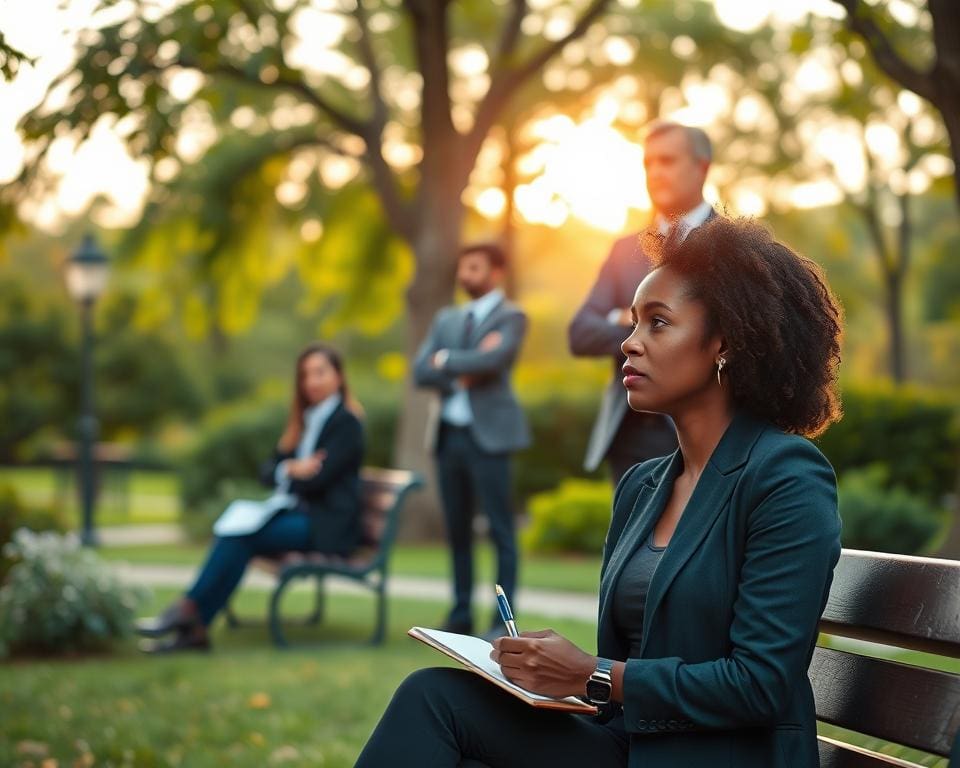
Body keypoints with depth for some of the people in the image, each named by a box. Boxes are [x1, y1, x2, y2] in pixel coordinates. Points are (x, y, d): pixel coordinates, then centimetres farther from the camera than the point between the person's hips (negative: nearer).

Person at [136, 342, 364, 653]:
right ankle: (192, 628, -28)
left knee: (241, 535, -25)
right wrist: (290, 469, -9)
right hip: (296, 514, 7)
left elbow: (318, 479, -15)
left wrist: (289, 475, 2)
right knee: (233, 531, -20)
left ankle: (188, 610, -20)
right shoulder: (305, 421, 21)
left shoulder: (346, 423, -4)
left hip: (327, 525, -7)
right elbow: (267, 471, 13)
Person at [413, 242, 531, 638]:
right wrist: (462, 374, -9)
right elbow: (420, 371, 7)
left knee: (500, 529, -5)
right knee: (457, 530, 9)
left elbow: (493, 359, -19)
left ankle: (504, 619, -4)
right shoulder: (447, 319, 18)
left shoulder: (511, 317, 1)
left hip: (486, 433, -6)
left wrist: (446, 360, -4)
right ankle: (461, 616, 15)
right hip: (449, 433, 6)